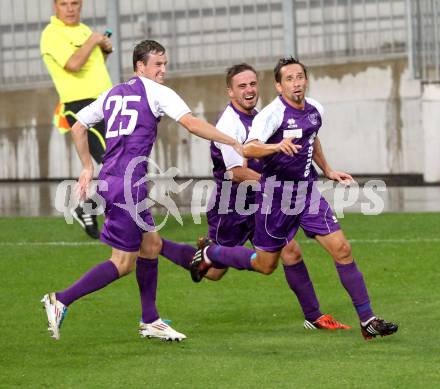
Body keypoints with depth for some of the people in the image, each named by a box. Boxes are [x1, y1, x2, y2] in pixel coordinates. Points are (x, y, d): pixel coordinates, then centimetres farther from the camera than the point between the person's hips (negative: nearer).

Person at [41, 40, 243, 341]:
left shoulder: (112, 94, 19)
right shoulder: (155, 92, -3)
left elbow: (78, 128, 23)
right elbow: (193, 124, -11)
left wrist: (88, 167, 29)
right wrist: (234, 143, -6)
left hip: (110, 178, 9)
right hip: (127, 182, -9)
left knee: (151, 244, 18)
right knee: (123, 263, -5)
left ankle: (150, 321, 21)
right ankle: (61, 301, -9)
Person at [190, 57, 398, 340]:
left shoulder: (315, 110, 5)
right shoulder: (272, 114, -18)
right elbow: (249, 149, -32)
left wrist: (327, 171, 25)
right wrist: (278, 147, -49)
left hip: (308, 193, 5)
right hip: (276, 196, -5)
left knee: (342, 250, -7)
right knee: (265, 265, 8)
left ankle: (367, 320, -3)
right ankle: (209, 254, 35)